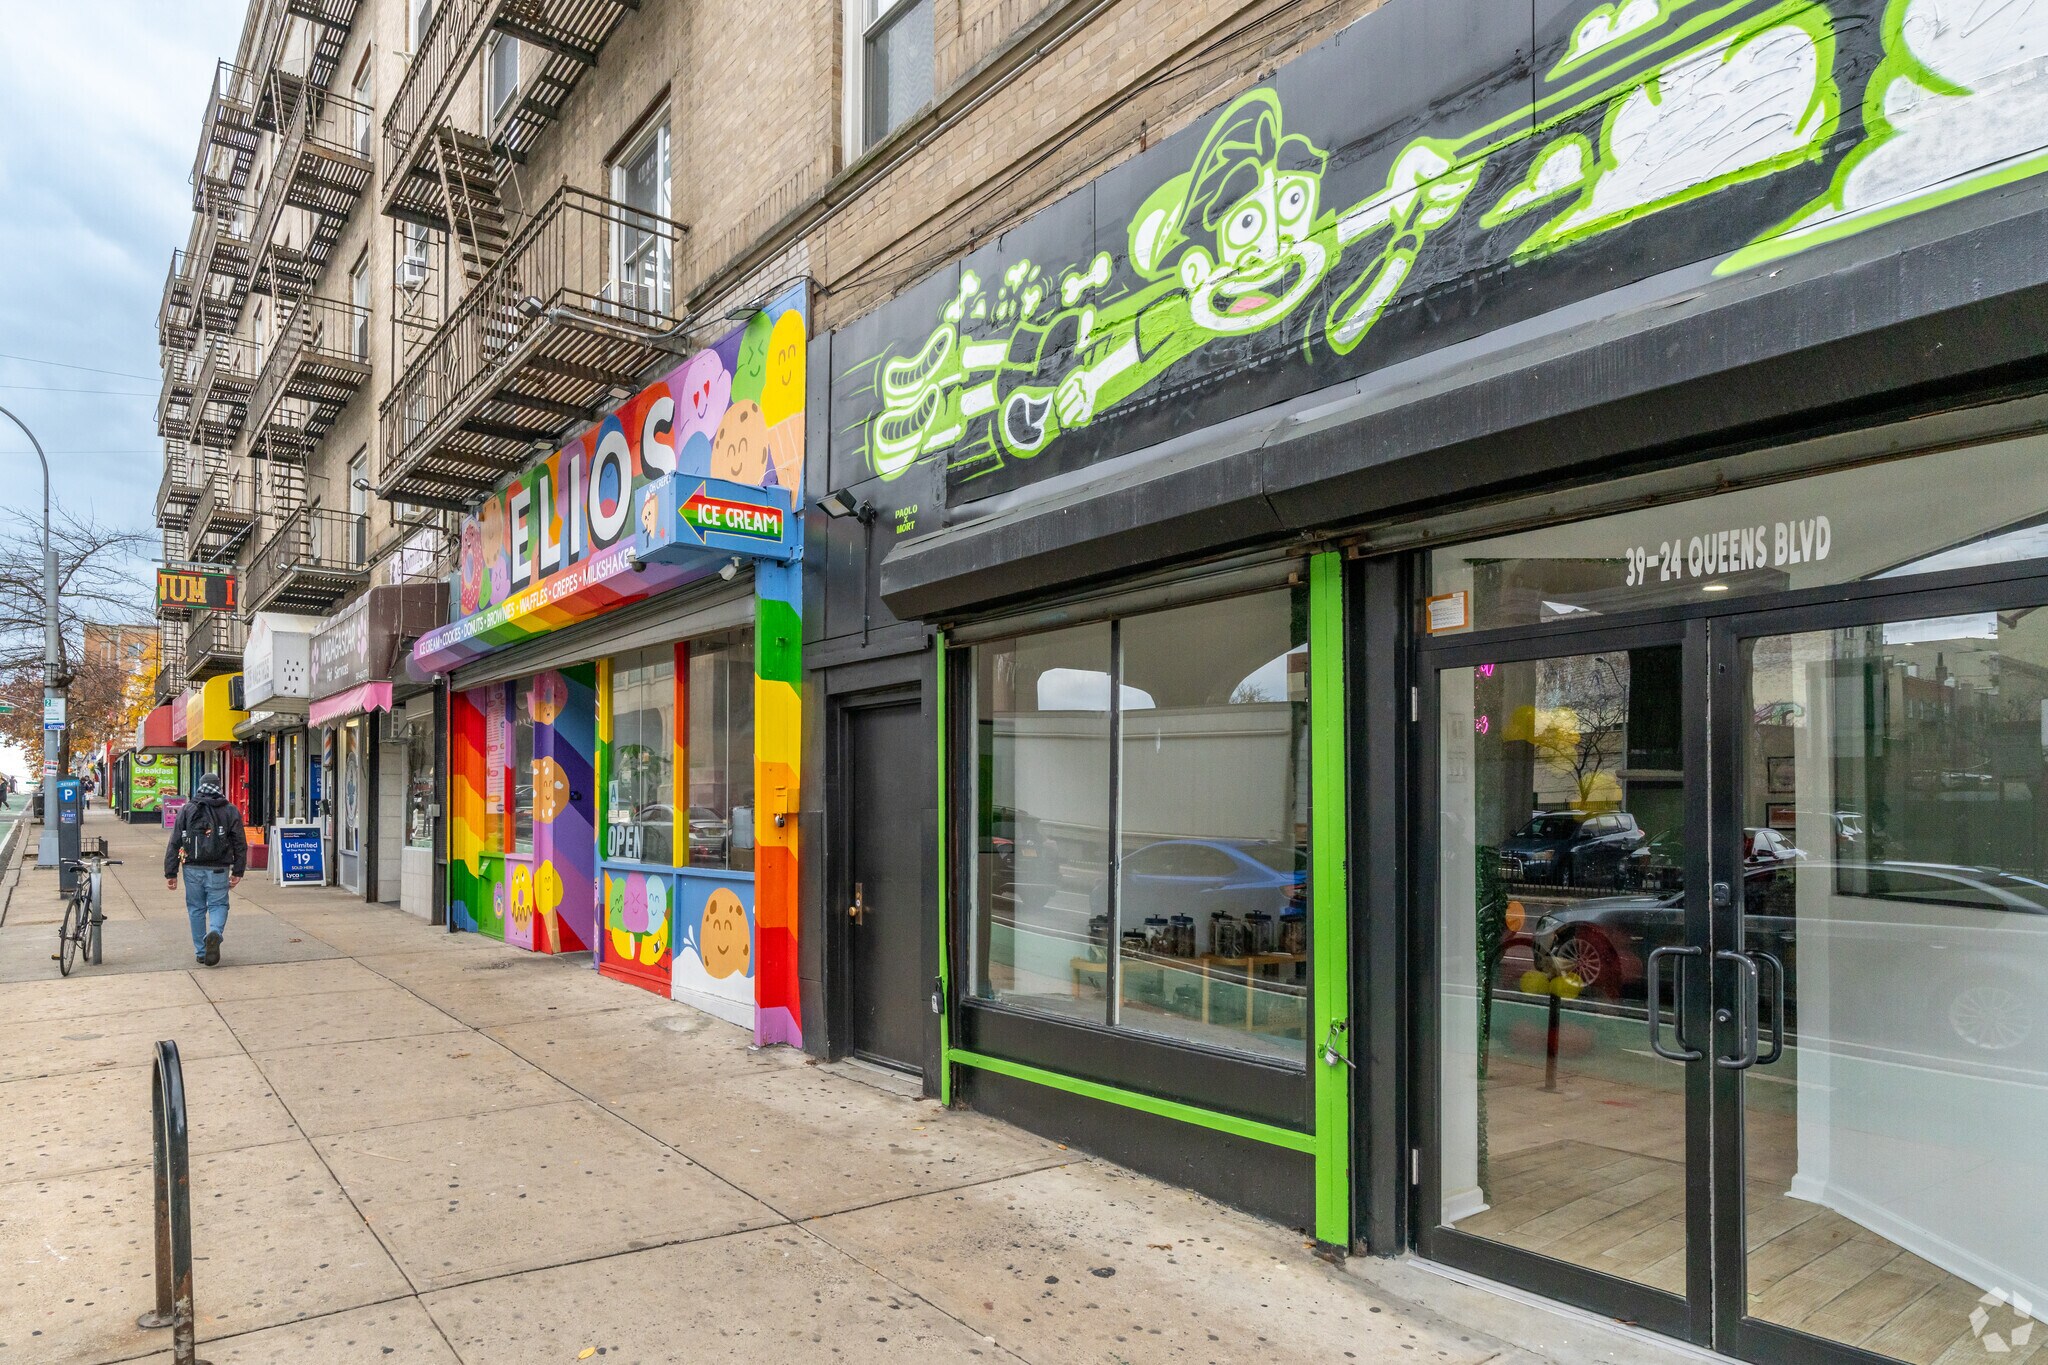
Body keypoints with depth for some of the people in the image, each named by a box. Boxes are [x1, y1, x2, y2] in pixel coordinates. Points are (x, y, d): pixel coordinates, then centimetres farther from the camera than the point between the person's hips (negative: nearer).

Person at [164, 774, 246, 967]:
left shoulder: (186, 810, 4)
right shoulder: (230, 811, 2)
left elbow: (174, 844, 2)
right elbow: (240, 844, 1)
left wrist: (170, 873, 6)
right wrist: (238, 871, 8)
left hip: (193, 868, 1)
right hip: (218, 869, -1)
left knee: (196, 908, 11)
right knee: (218, 904, 8)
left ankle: (200, 952, 15)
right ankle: (215, 933, -22)